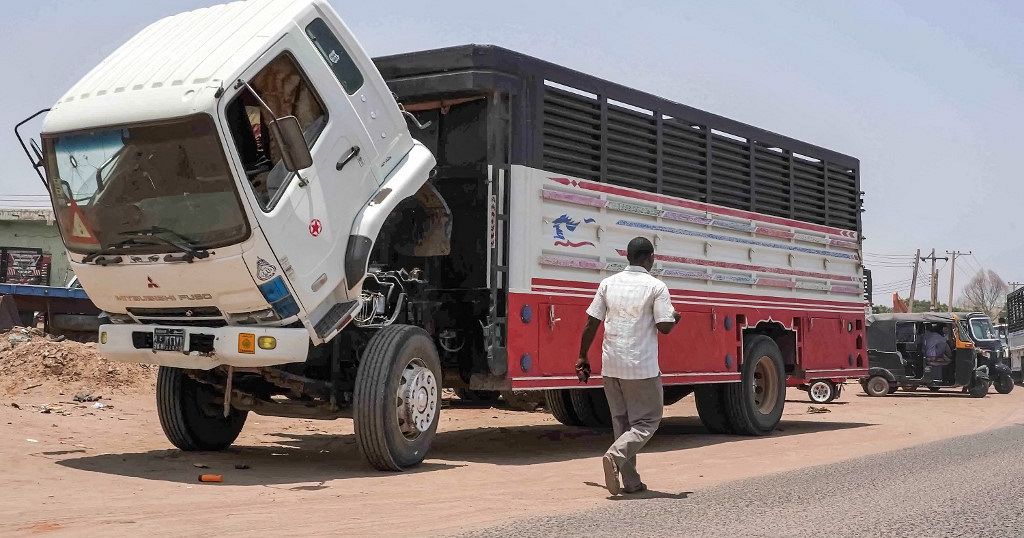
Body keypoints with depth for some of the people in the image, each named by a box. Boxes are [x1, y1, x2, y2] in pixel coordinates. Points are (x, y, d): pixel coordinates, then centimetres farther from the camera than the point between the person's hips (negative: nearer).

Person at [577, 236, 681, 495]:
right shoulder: (656, 287, -6)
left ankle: (631, 481, 12)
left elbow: (591, 323, 6)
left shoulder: (608, 283, 6)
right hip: (642, 367, -5)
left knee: (621, 422, 13)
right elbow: (664, 327, -11)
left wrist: (583, 358, 14)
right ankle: (615, 456, -20)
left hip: (611, 366, 5)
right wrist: (675, 318, 12)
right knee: (647, 421, 4)